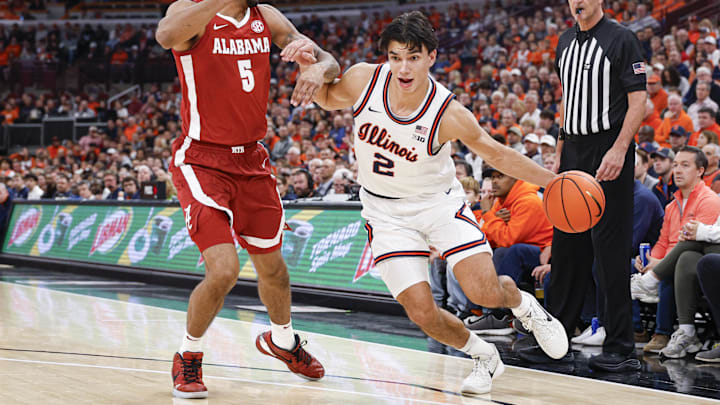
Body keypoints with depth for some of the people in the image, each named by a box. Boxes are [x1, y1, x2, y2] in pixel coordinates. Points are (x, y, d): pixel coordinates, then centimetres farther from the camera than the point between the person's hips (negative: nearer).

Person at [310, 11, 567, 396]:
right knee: (421, 312, -10)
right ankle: (484, 357, 20)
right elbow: (327, 98, 5)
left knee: (484, 292, -18)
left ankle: (522, 304, 21)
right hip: (386, 210, 2)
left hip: (437, 201, -2)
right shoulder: (363, 80, -17)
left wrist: (552, 180, -12)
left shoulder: (449, 115, -22)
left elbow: (496, 154, -7)